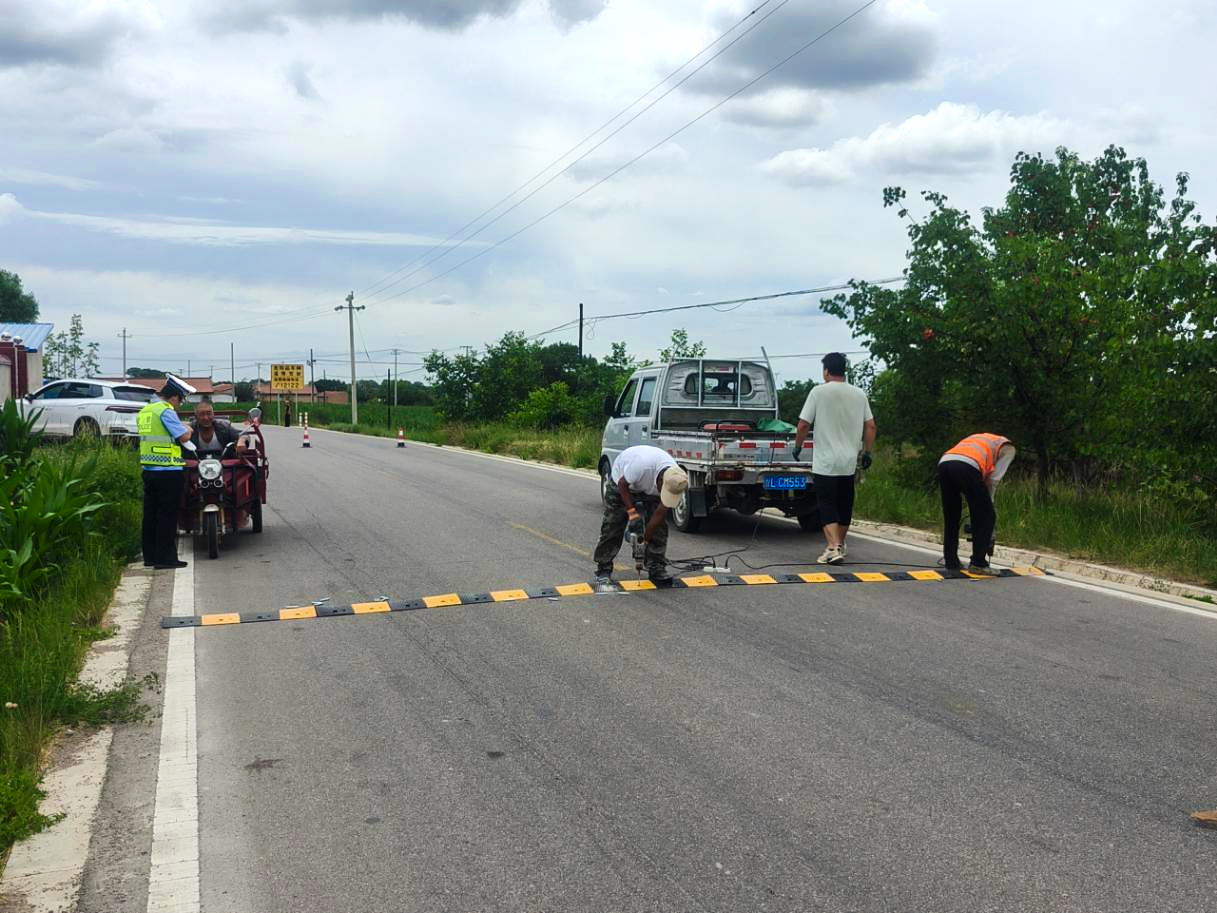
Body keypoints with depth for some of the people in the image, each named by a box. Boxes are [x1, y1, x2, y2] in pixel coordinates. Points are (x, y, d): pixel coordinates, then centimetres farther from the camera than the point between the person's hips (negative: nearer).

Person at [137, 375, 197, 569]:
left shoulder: (144, 411, 15)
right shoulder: (166, 411, -14)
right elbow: (184, 437, -17)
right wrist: (189, 430, 4)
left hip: (148, 470, 9)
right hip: (168, 471, -9)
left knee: (151, 513, 13)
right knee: (167, 515, -3)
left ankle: (150, 556, 19)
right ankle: (165, 558, -1)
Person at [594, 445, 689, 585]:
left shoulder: (676, 480, -31)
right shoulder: (641, 465, -46)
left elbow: (660, 514, -21)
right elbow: (622, 484, -25)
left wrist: (645, 538, -19)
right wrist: (632, 513, -29)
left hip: (650, 488, 3)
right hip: (623, 481, -3)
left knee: (659, 525, -9)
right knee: (612, 525, -8)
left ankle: (657, 568, -1)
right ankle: (603, 570, 0)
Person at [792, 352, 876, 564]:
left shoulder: (819, 392, -8)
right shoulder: (859, 394, 5)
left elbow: (803, 424, -7)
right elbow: (870, 426, 7)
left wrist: (797, 447, 8)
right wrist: (867, 452, 16)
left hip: (825, 462, -4)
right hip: (849, 462, 5)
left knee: (827, 505, -4)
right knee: (845, 505, 16)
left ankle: (833, 548, -18)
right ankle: (839, 545, 29)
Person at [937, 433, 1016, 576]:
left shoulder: (978, 439, 44)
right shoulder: (1008, 447, 27)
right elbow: (993, 479, 13)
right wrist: (987, 500, 22)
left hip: (944, 463, 6)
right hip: (966, 466, -6)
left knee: (950, 517, 20)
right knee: (986, 516, 6)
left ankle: (950, 561, 24)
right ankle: (978, 564, 4)